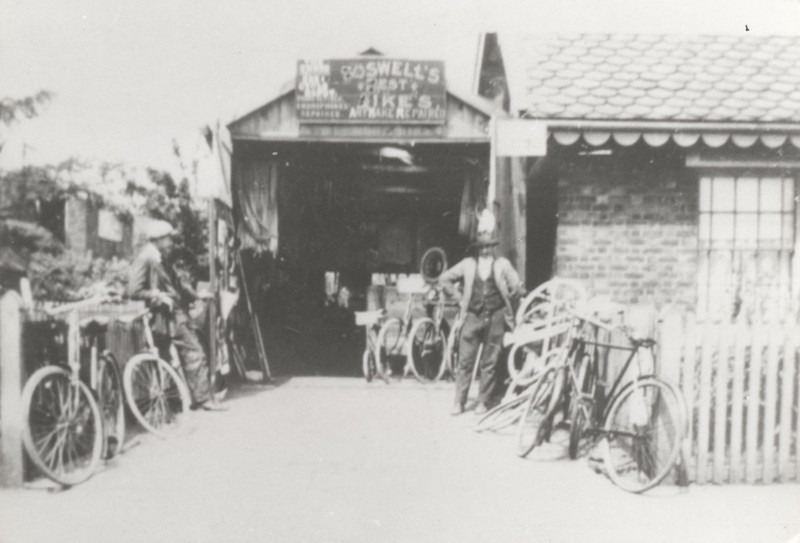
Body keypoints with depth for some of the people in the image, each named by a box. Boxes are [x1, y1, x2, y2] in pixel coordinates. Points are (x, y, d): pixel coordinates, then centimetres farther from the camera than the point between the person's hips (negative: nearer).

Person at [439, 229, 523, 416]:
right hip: (473, 316, 1)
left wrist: (508, 306, 6)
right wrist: (459, 298, 9)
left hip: (495, 318, -1)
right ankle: (459, 402, 6)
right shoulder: (468, 264, 6)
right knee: (465, 360, -1)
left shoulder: (502, 264, 3)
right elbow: (444, 278, 13)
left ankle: (483, 402, 13)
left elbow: (516, 287, 1)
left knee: (490, 363, 4)